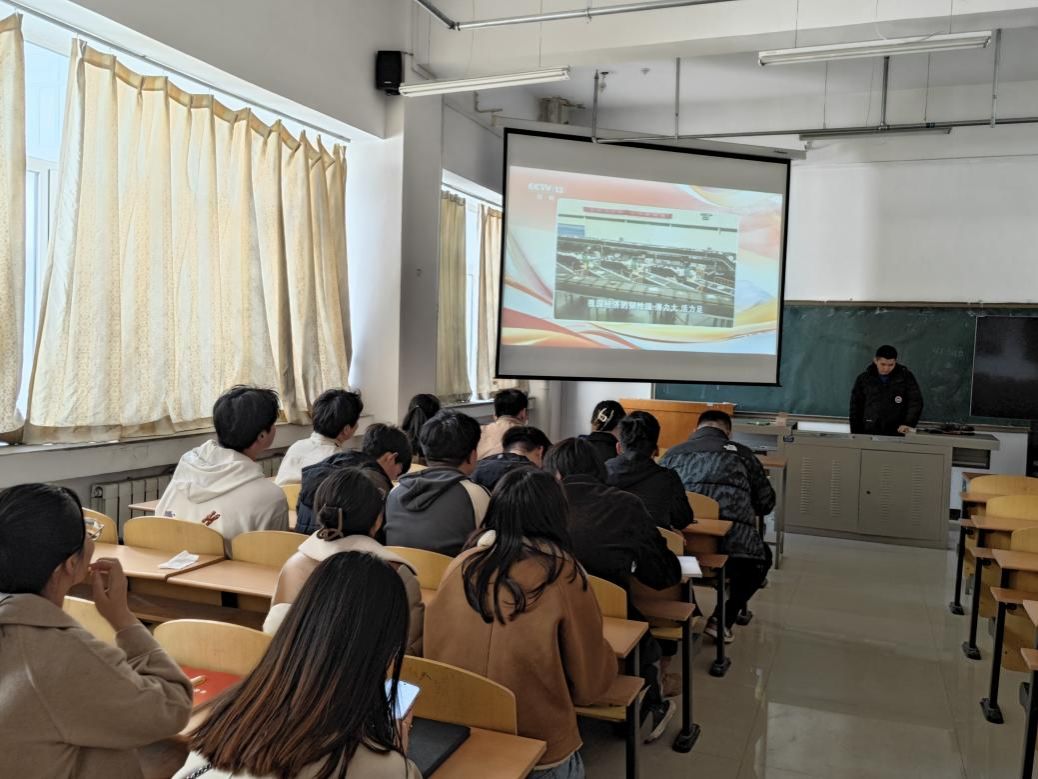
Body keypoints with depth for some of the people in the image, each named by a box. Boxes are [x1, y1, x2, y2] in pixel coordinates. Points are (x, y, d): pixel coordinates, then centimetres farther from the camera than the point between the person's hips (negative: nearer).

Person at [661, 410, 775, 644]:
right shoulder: (742, 454, 11)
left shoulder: (673, 454, 15)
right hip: (733, 546, -2)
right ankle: (723, 620, 23)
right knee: (762, 556, 32)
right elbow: (766, 503, 16)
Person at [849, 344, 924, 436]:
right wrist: (856, 434, 4)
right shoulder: (864, 379, 3)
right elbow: (856, 408, 8)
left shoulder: (905, 377, 1)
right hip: (869, 434, 1)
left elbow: (916, 402, -2)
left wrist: (909, 423, -19)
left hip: (897, 434, -1)